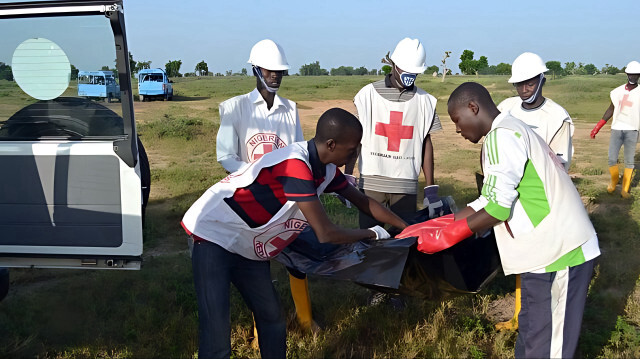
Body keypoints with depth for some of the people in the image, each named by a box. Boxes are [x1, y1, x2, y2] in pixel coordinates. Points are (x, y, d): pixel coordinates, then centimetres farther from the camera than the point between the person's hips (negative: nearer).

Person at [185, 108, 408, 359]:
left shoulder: (325, 168, 0)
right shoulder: (295, 165, -30)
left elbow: (362, 201, 14)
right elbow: (326, 234, -27)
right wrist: (373, 234, -10)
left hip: (247, 246, 9)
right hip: (215, 234, -9)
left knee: (272, 319, 10)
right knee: (217, 336, -12)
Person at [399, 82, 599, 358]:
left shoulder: (502, 136, -16)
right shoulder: (509, 132, 16)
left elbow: (498, 207, -21)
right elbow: (490, 200, 14)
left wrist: (447, 237, -11)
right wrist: (438, 225, 10)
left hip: (559, 252, -10)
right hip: (548, 251, 10)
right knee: (531, 333, 19)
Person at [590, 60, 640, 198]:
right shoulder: (618, 91, 6)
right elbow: (611, 109, 15)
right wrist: (598, 127, 12)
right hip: (616, 129, 2)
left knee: (629, 161, 2)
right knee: (612, 159, 0)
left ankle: (625, 189, 13)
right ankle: (614, 181, 27)